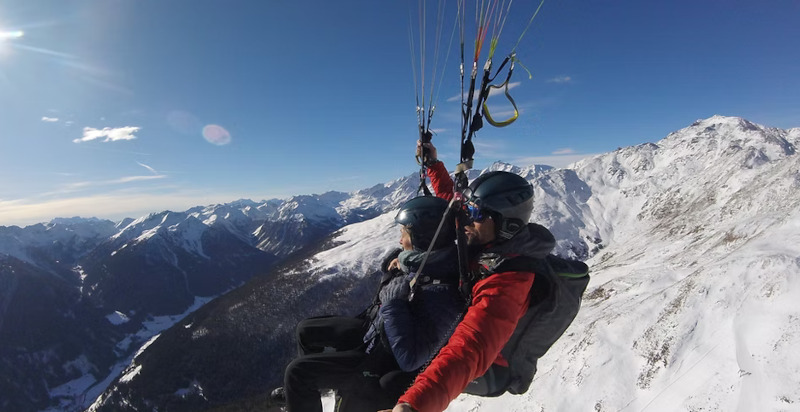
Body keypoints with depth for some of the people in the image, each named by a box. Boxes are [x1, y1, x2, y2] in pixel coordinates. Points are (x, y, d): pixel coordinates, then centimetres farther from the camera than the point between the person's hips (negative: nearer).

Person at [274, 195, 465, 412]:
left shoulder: (441, 294, -35)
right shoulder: (428, 259, -9)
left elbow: (409, 358, -32)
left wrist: (394, 302, -33)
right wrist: (397, 265, -8)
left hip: (386, 360, -9)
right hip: (375, 327, 9)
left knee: (297, 372, -10)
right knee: (306, 331, 17)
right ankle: (305, 390, 42)